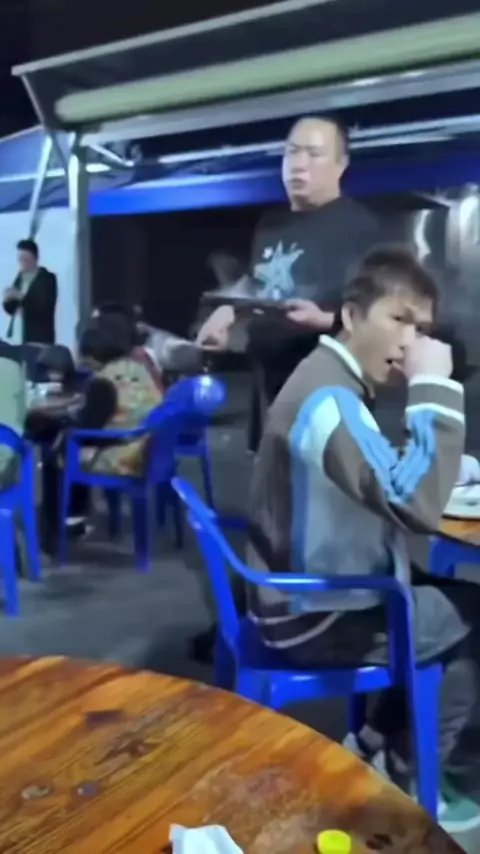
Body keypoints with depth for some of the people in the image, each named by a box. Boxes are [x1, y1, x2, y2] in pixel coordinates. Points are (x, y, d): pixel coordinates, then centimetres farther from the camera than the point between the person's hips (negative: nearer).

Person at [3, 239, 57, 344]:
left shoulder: (48, 278, -5)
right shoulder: (20, 278, 11)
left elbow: (46, 308, -17)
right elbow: (11, 310, 13)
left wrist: (21, 297, -25)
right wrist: (7, 300, -9)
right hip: (23, 338, 5)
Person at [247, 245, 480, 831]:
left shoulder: (335, 384, 6)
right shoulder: (328, 400, -26)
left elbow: (390, 486, 12)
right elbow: (417, 505, -35)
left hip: (315, 592, 9)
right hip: (315, 618, -9)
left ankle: (376, 748, 24)